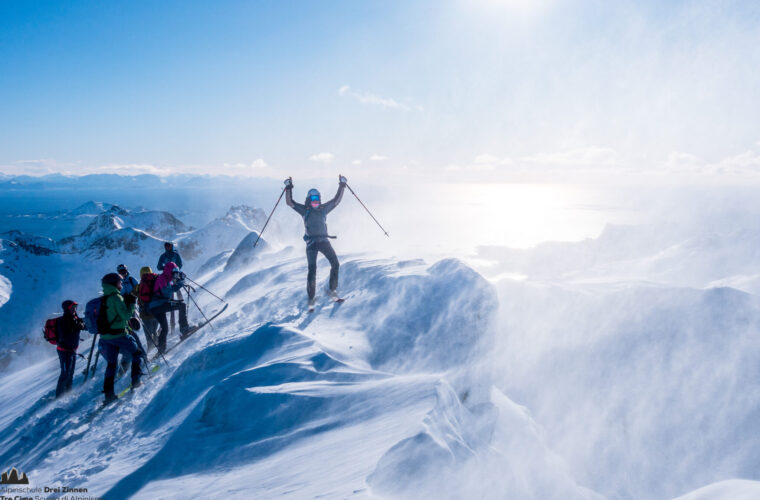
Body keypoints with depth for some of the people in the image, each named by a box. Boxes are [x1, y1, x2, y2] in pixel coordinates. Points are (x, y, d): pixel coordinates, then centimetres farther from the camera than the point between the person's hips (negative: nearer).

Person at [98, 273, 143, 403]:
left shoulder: (103, 299, 13)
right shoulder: (116, 297, -12)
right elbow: (126, 315, -17)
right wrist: (132, 303, -5)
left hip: (104, 337, 7)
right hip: (117, 335, -7)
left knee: (111, 363, 10)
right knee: (136, 353, 12)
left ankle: (108, 393, 4)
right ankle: (135, 380, 8)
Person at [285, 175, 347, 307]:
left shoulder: (323, 209, 13)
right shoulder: (304, 210, 6)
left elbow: (336, 200, 15)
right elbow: (289, 202, 2)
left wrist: (342, 186, 10)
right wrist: (288, 188, -6)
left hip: (324, 240, 3)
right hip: (311, 242, -3)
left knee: (335, 264, -10)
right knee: (312, 270, -7)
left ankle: (332, 290, 6)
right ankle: (311, 298, 2)